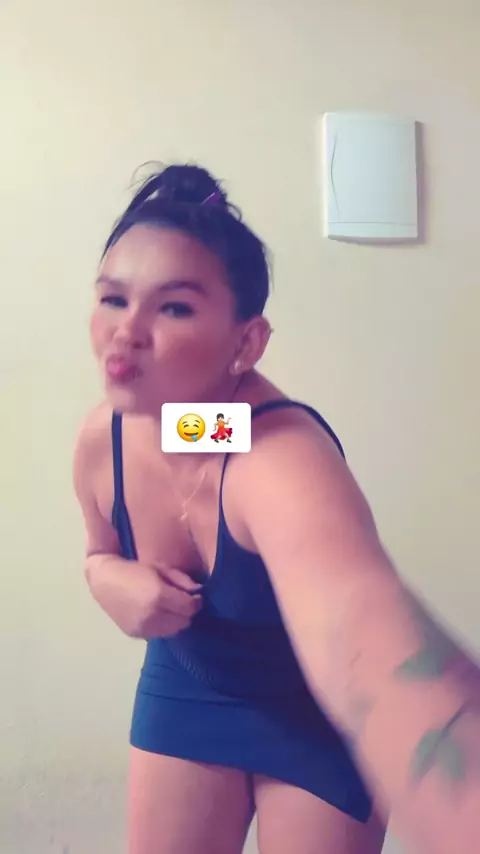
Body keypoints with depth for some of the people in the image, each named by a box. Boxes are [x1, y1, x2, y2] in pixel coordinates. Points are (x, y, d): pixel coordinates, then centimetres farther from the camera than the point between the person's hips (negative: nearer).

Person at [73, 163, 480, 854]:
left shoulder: (280, 454, -38)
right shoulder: (101, 441, -17)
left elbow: (363, 625, -59)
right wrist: (111, 579, -21)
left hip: (316, 712, -4)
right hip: (185, 689, 5)